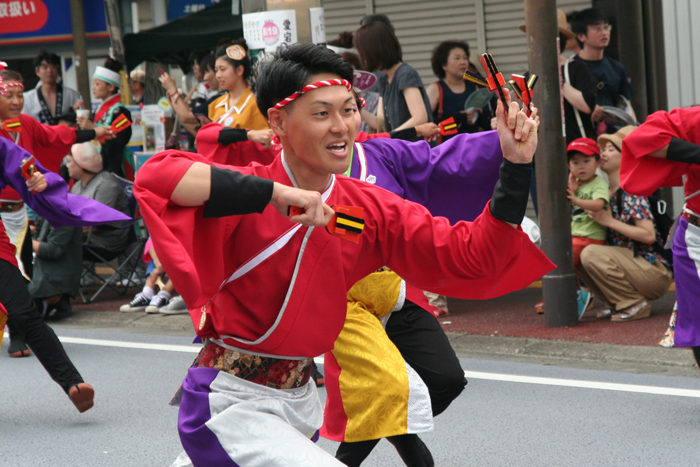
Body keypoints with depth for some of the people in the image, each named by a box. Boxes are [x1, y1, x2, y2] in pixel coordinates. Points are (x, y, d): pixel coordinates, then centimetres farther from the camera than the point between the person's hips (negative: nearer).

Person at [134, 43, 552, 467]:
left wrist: (516, 167, -17)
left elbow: (470, 256, -6)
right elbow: (154, 178, -35)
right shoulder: (249, 193, -17)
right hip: (230, 408, -7)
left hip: (300, 400, 7)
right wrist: (274, 194, -37)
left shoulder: (371, 209, -2)